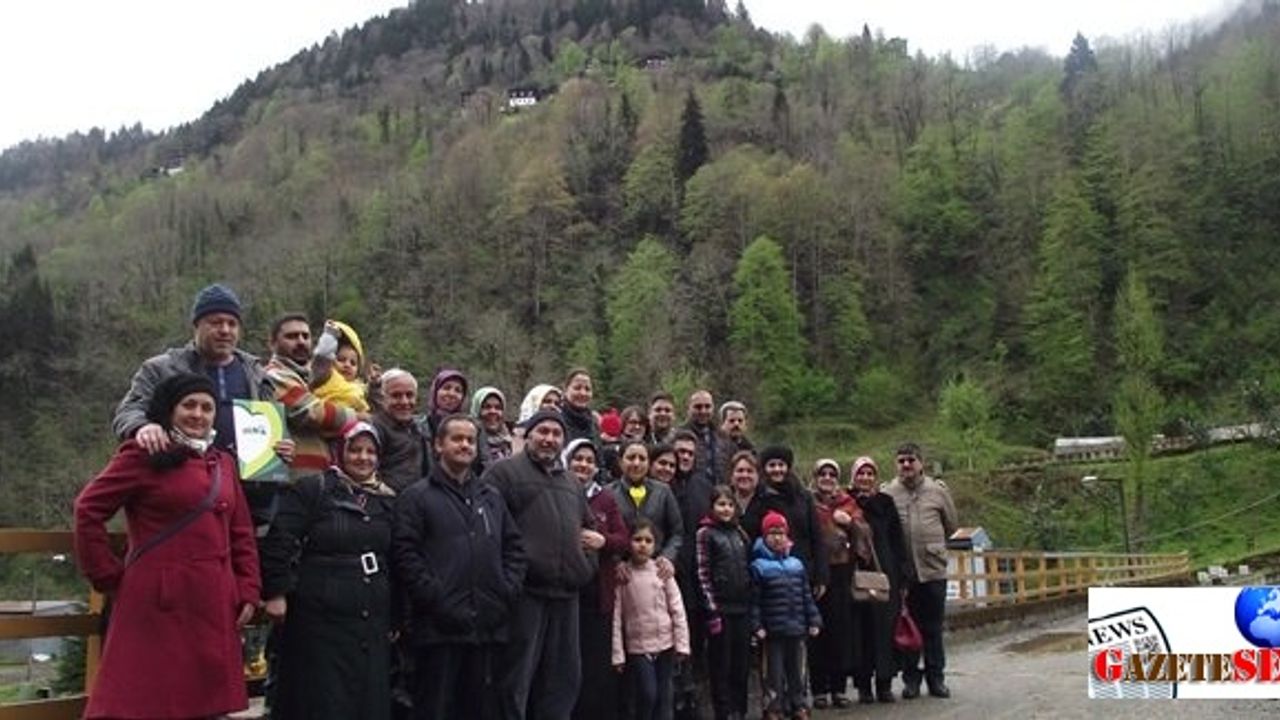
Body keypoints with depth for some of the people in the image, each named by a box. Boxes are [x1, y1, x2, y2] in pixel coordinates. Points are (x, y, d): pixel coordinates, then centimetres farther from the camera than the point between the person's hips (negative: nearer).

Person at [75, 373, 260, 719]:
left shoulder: (222, 464, 16)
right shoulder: (143, 456, -2)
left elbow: (241, 534, 16)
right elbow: (89, 509, -5)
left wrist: (248, 592, 8)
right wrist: (109, 577, -4)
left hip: (214, 606, 6)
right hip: (159, 601, -5)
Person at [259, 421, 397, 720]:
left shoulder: (388, 500, 13)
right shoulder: (311, 491, -3)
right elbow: (279, 543, -8)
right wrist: (276, 592, -14)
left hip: (374, 625, 5)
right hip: (320, 620, -5)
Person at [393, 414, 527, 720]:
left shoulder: (491, 497, 19)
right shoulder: (417, 496, 1)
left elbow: (514, 546, 17)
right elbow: (406, 554, -8)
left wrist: (508, 591, 2)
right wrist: (436, 599, -16)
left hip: (488, 625, 5)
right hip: (439, 626, -5)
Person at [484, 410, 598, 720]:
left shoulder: (570, 485, 22)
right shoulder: (504, 472, -2)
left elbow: (589, 527, 33)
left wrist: (594, 538, 11)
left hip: (565, 591, 7)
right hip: (525, 591, -7)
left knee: (564, 676, 13)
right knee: (517, 675, -1)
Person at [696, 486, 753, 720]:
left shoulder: (739, 533, 13)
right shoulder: (705, 533, -4)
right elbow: (703, 575, -9)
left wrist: (751, 603, 11)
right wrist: (712, 611, -13)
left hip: (741, 608, 5)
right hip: (720, 608, -5)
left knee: (742, 664, 9)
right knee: (721, 665, 1)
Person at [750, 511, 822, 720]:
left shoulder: (796, 564, 9)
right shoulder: (759, 566, -6)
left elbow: (807, 596, 12)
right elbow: (754, 600, -9)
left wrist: (814, 620, 8)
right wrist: (756, 625, -15)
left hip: (797, 629, 5)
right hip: (773, 631, -5)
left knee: (797, 670, 14)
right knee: (774, 671, 1)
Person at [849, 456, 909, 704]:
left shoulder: (885, 502, 9)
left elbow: (898, 540, 8)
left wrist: (902, 576, 3)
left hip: (885, 572, 1)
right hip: (856, 573, -1)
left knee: (885, 626, -1)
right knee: (860, 629, 0)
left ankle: (885, 683, 6)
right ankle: (863, 685, 6)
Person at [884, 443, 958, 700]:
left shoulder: (938, 491, 3)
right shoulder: (887, 494, -2)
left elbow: (951, 526, 14)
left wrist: (932, 545, 12)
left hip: (933, 569, 1)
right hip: (901, 571, -1)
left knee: (933, 628, 8)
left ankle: (936, 678, 18)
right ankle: (910, 678, 16)